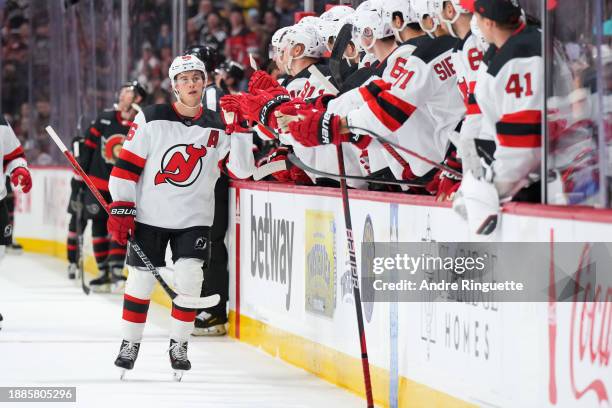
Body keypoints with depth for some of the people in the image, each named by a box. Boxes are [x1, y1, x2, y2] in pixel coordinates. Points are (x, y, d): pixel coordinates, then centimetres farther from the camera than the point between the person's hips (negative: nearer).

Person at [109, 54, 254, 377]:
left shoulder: (218, 127, 3)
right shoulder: (151, 119, -3)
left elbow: (241, 170, -4)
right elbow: (127, 165, -2)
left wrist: (238, 131, -15)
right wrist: (121, 208, -7)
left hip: (193, 220, 1)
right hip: (149, 215, -1)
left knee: (188, 279, -11)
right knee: (141, 279, 3)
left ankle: (178, 344, 6)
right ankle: (130, 343, 21)